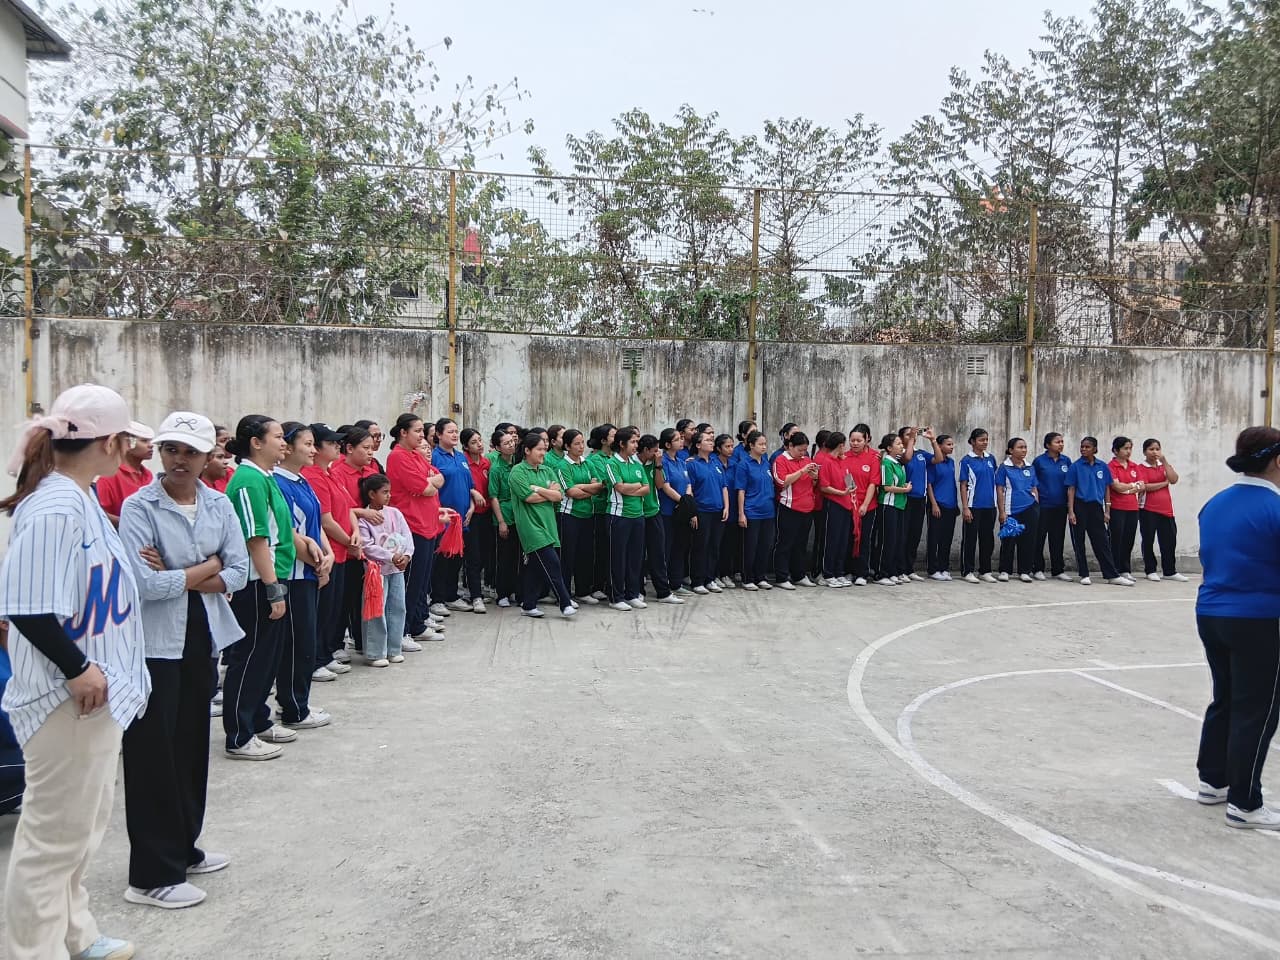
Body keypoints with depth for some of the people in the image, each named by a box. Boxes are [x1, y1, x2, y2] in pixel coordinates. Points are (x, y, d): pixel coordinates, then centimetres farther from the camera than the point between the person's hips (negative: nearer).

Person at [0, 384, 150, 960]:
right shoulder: (54, 507, -23)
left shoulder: (80, 498, 7)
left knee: (83, 823, 23)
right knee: (55, 831, 4)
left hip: (97, 690, 10)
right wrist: (78, 670, -20)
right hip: (71, 697, -10)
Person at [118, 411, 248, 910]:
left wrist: (175, 578, -12)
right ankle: (151, 875, 12)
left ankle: (183, 849, 30)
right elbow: (145, 584, -20)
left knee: (192, 746, 14)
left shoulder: (219, 505, 5)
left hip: (201, 638, 5)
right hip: (155, 643, -5)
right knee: (154, 754, 1)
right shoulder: (139, 507, -10)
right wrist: (207, 567, -9)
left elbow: (238, 573, 0)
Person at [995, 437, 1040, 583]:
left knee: (1028, 541, 4)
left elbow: (1034, 489, 16)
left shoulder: (1029, 468, 10)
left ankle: (1024, 571, 14)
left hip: (1030, 509, 4)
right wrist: (1002, 512, -9)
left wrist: (1037, 508, 11)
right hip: (1011, 510, -4)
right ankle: (1005, 571, 14)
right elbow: (1000, 491, -4)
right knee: (1009, 541, 2)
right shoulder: (1005, 467, -2)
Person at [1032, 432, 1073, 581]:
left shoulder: (1066, 460, 5)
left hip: (1060, 506, 3)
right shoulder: (1039, 461, -5)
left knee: (1058, 538, 9)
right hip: (1043, 506, -3)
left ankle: (1057, 570, 16)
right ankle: (1038, 569, 13)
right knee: (1039, 538, 3)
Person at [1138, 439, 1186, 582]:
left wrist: (1164, 461, -8)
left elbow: (1174, 479, -5)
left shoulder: (1164, 465, 13)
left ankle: (1170, 571, 14)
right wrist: (1165, 483, -7)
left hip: (1166, 509, 5)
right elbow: (1145, 487, -16)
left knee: (1169, 540, 6)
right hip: (1148, 510, -4)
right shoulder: (1141, 468, -3)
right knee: (1148, 541, 2)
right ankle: (1150, 571, 11)